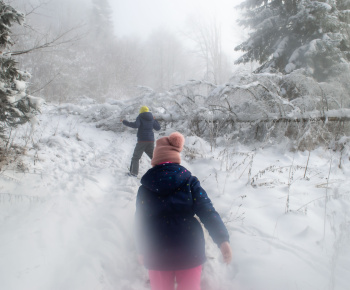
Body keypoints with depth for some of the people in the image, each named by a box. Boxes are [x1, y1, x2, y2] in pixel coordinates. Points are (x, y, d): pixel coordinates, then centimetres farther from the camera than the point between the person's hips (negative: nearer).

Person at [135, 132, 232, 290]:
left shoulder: (145, 188, -4)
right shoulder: (189, 181, -7)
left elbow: (140, 223, 3)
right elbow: (207, 211, -15)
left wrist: (141, 250, 15)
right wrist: (223, 239, -15)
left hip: (157, 255, 1)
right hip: (190, 251, -1)